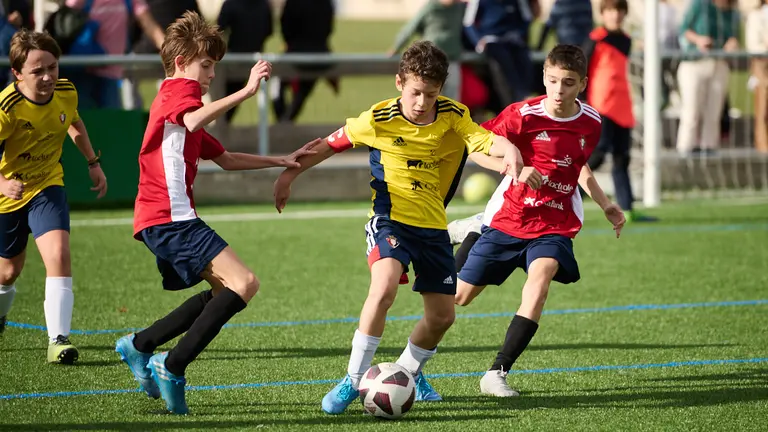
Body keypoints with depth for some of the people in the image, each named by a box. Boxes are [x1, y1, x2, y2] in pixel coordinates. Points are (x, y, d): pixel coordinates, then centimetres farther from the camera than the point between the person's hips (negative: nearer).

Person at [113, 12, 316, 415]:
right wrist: (246, 91, -32)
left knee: (224, 290, 20)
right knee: (244, 283, -18)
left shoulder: (177, 98, 29)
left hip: (161, 222, 11)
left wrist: (281, 161, 25)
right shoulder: (180, 88, -3)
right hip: (171, 217, -11)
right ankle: (173, 368, -20)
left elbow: (225, 159, 31)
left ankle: (139, 345, 19)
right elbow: (193, 122, -29)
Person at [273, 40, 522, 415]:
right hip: (390, 218, -4)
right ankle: (353, 381, -20)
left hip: (433, 223, 4)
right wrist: (290, 173, 4)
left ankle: (407, 373, 37)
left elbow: (486, 140, -19)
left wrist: (509, 150, -41)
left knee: (442, 315, 7)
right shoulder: (378, 120, -11)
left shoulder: (452, 115, -6)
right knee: (384, 287, -30)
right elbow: (331, 144, 2)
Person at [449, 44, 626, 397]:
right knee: (460, 296, 5)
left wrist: (605, 205, 14)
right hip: (507, 219, -2)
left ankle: (496, 374, -26)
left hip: (554, 225, 2)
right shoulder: (524, 114, -15)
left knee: (540, 281, -28)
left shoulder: (590, 123, 0)